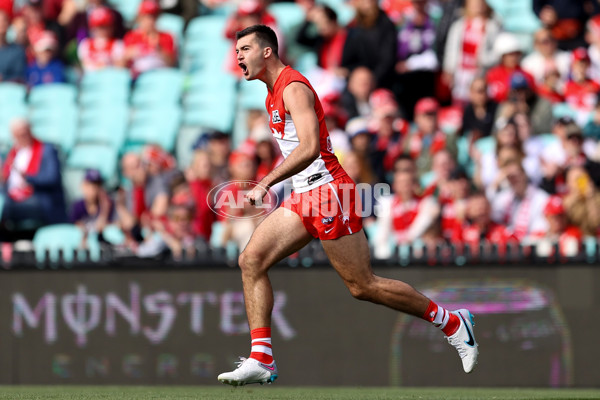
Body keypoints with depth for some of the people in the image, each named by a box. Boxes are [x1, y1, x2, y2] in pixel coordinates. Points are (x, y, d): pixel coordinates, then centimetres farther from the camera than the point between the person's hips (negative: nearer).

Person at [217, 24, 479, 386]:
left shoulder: (294, 88, -15)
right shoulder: (274, 94, 16)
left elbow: (310, 148, -27)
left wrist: (266, 183, -31)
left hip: (328, 192, -10)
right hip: (305, 197, 10)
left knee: (363, 286, -4)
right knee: (251, 260, -5)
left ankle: (452, 322, 11)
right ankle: (261, 360, -10)